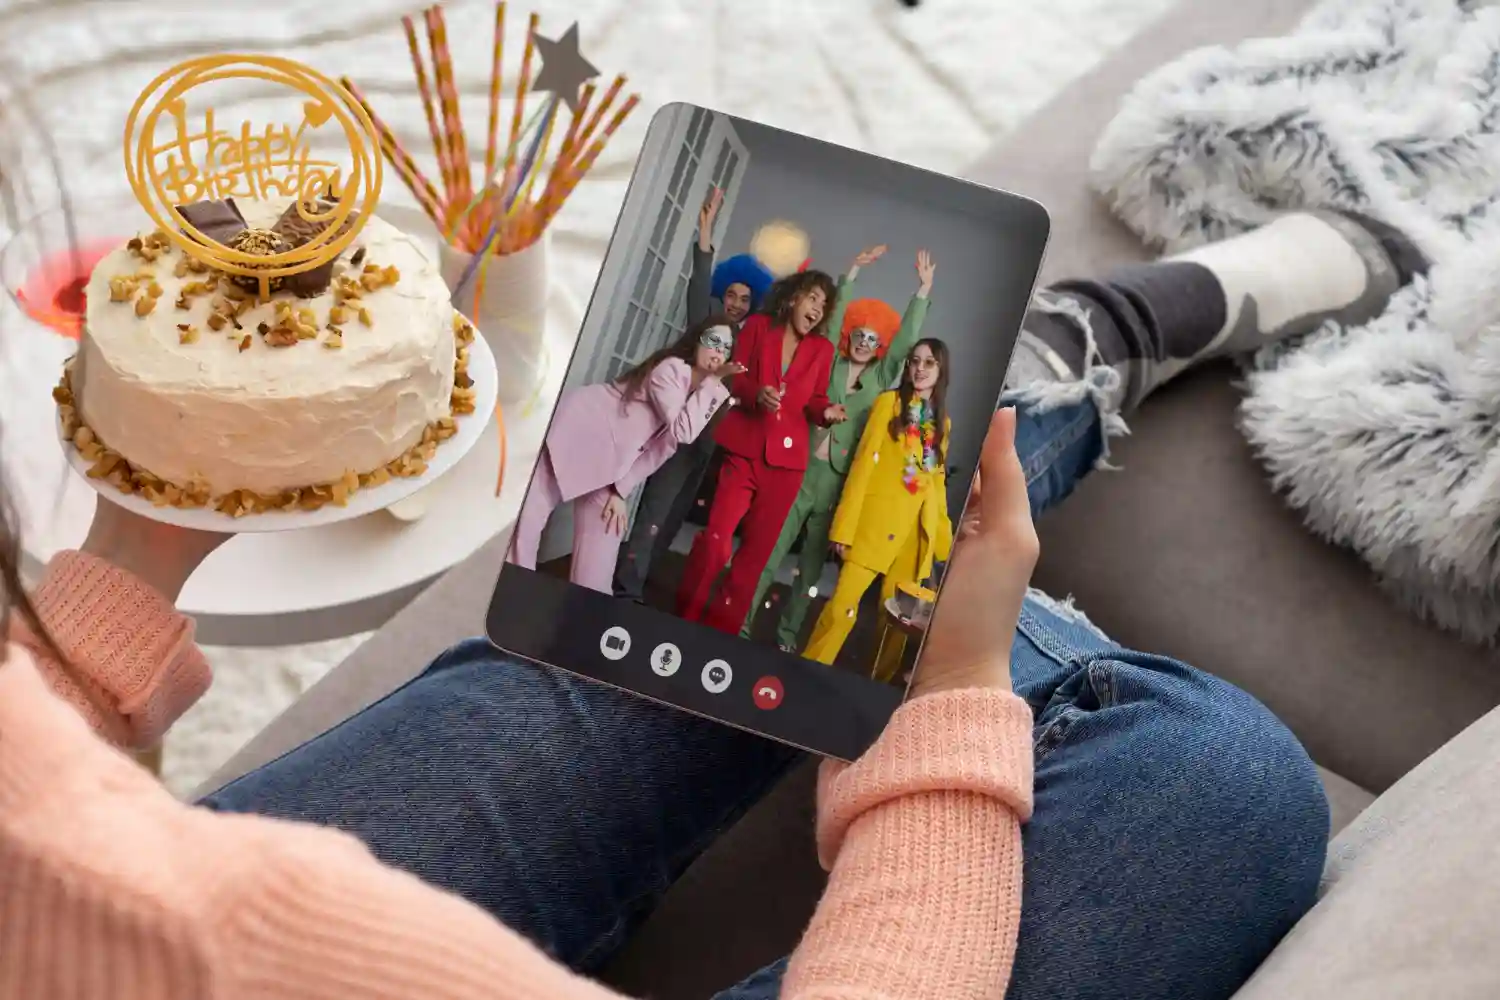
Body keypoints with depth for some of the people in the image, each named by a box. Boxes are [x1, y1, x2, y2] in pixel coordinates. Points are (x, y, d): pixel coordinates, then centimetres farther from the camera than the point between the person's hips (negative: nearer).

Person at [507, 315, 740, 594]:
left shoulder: (706, 392, 8)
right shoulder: (672, 369, -15)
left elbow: (660, 449, 5)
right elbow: (683, 431, -27)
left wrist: (620, 490, -4)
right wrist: (712, 382, -21)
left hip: (608, 466, 8)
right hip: (575, 429, -8)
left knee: (597, 565, -1)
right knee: (524, 523, -13)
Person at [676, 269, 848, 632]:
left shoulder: (822, 349, 10)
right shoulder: (758, 326, 4)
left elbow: (814, 400, 12)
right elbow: (731, 377, 1)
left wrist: (827, 411, -10)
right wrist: (756, 394, -18)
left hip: (786, 457, 3)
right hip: (743, 448, -3)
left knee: (756, 550, 6)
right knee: (715, 538, -13)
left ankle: (721, 627, 16)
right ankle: (683, 621, 4)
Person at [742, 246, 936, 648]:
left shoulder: (881, 377, 8)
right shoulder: (830, 363, 6)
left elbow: (905, 339, 2)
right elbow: (834, 318, -1)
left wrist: (924, 288, -4)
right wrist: (853, 272, -7)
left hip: (840, 480, 1)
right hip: (802, 469, -1)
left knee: (811, 567, 8)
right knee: (769, 553, -2)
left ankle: (787, 637, 17)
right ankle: (741, 624, 4)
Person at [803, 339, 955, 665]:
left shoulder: (942, 422, 15)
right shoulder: (889, 402, 1)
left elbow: (937, 480, 17)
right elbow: (863, 462, -5)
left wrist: (944, 533, 13)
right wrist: (845, 525, -11)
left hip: (916, 531, 5)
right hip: (877, 522, -5)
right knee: (843, 605, -9)